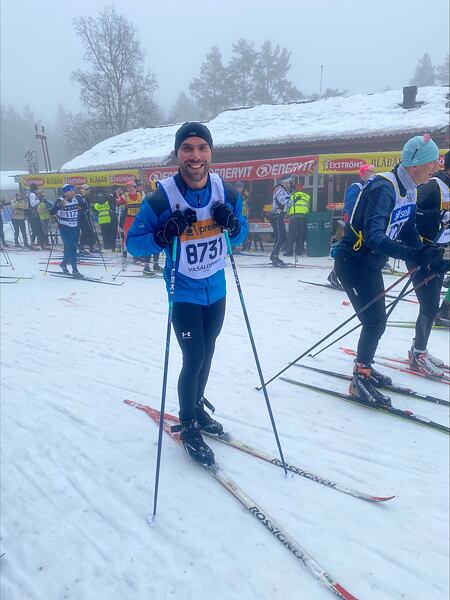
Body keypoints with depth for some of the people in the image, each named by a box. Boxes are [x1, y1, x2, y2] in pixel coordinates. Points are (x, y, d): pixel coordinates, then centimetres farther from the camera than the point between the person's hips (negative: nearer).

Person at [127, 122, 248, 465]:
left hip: (216, 289, 5)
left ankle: (198, 407, 43)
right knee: (194, 359, -4)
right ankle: (188, 426, 21)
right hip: (184, 293, -4)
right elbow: (133, 243, -12)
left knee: (207, 354, 18)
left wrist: (232, 223, -17)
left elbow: (241, 235, 6)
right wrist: (165, 234, -30)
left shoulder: (227, 194, -7)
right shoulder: (162, 198, -18)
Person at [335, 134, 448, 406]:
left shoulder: (409, 191, 5)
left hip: (371, 264, 9)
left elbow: (409, 233, 9)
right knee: (375, 321, -10)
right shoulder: (383, 188, -25)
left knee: (377, 320, 16)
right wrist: (418, 255, -44)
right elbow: (373, 237, -37)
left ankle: (364, 368, 34)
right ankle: (360, 381, 4)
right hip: (353, 262, -9)